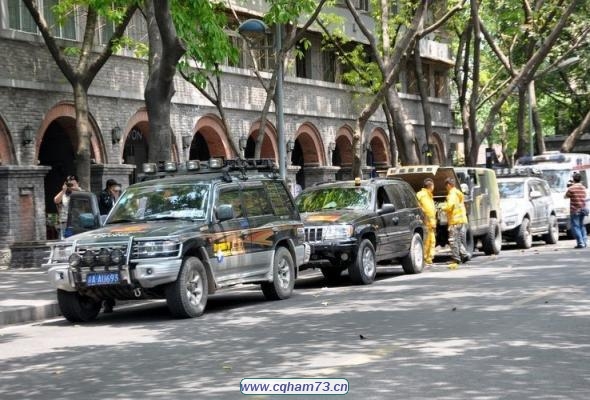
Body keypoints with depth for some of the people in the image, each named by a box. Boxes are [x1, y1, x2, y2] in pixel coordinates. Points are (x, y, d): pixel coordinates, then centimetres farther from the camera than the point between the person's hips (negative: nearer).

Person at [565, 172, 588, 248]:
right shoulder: (583, 188, 6)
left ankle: (580, 243, -12)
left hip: (575, 210, -6)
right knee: (581, 226, 19)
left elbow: (566, 196, 0)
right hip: (583, 210, 6)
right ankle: (584, 241, 16)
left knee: (575, 227, -3)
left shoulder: (571, 188, -13)